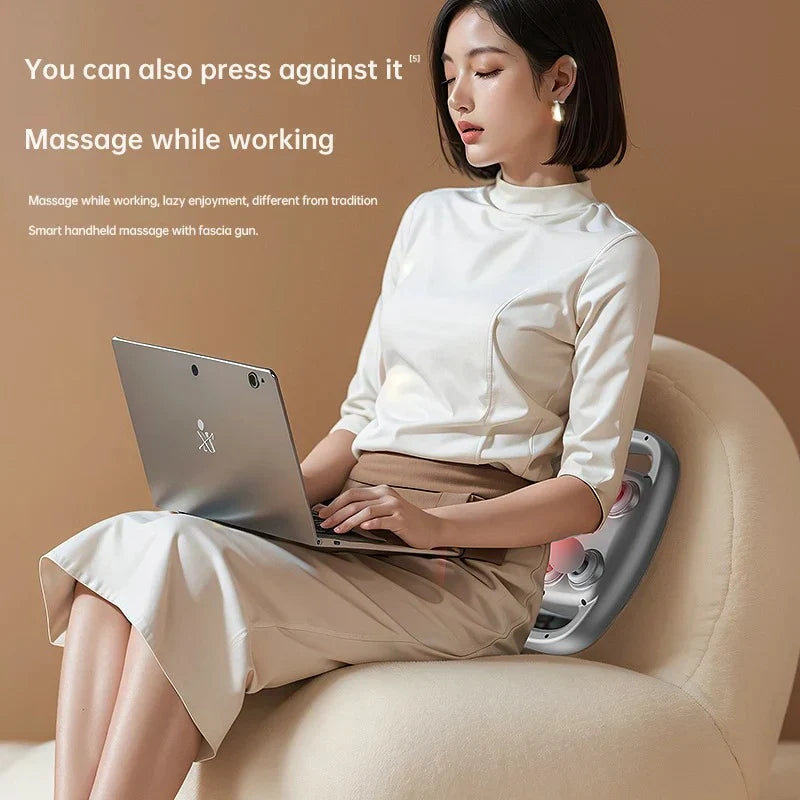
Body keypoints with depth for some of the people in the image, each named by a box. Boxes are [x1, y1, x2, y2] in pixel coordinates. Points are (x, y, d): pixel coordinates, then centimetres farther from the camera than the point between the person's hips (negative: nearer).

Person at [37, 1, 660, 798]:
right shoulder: (430, 216, 19)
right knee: (123, 547, -22)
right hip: (347, 524, 6)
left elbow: (590, 489, -4)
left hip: (470, 559, -6)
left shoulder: (611, 256, 0)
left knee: (182, 571, -29)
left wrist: (434, 522, -19)